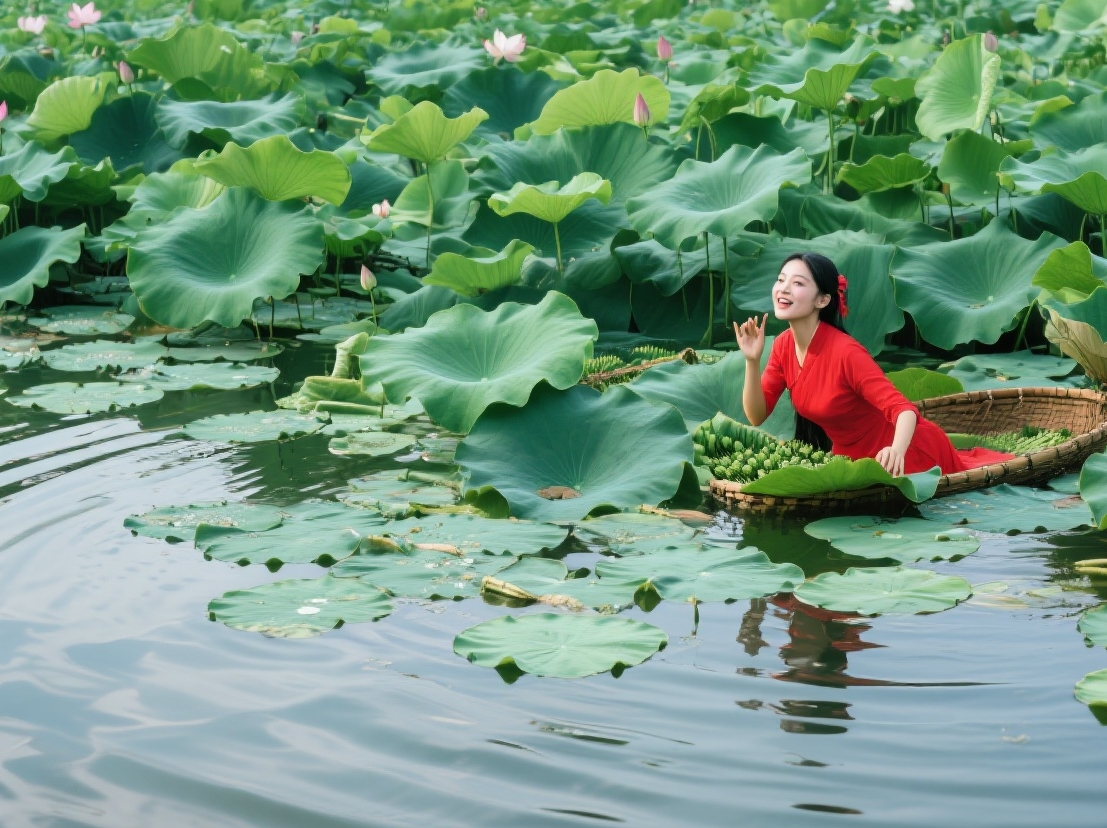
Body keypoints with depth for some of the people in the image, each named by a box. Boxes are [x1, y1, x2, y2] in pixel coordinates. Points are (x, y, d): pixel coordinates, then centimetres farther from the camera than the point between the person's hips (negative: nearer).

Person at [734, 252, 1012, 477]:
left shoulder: (845, 352, -31)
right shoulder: (784, 346, -10)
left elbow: (904, 409, -35)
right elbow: (757, 416, -7)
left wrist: (897, 449, -56)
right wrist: (752, 360, -22)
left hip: (909, 450, -7)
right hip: (852, 455, 7)